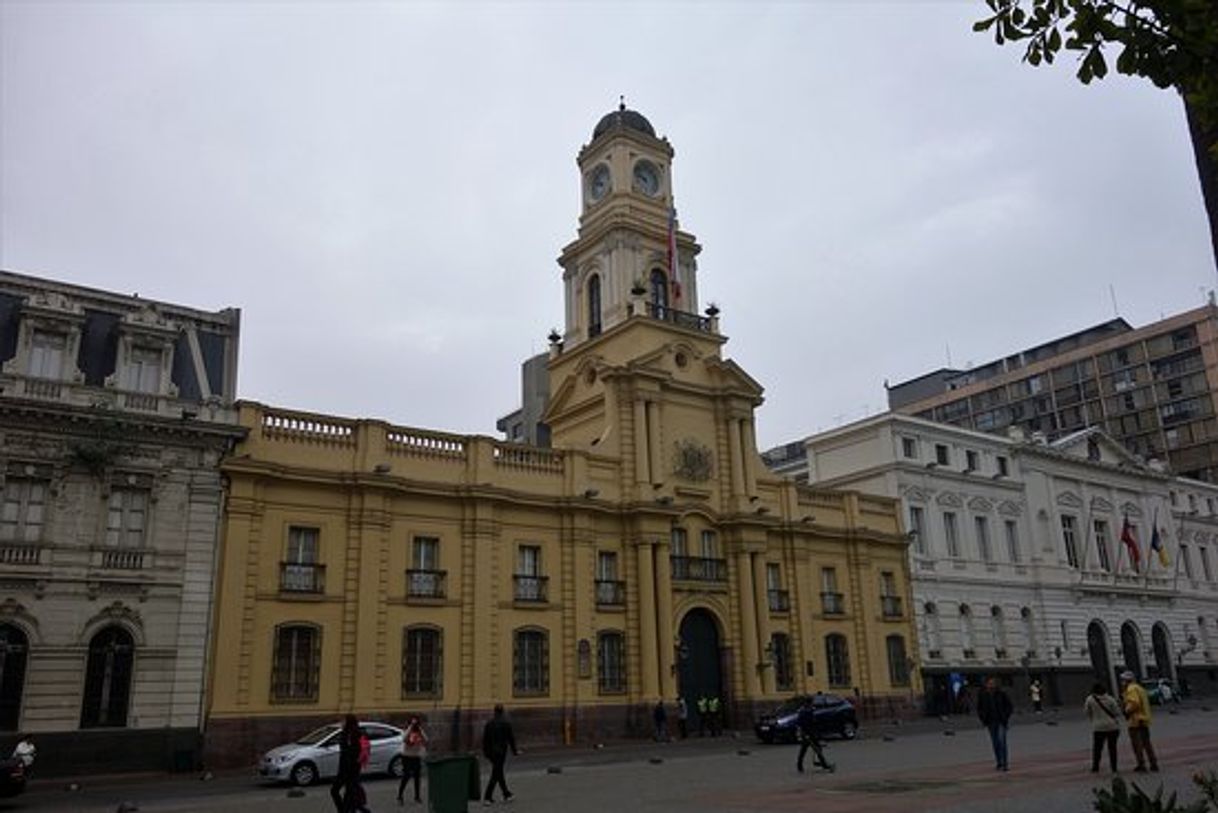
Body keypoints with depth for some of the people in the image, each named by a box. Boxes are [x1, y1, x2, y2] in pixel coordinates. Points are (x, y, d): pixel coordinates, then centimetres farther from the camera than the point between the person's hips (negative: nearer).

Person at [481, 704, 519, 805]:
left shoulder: (489, 723, 1)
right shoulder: (506, 723, -9)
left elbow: (485, 738, 3)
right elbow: (511, 737, -5)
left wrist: (485, 751, 11)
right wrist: (514, 750, 5)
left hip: (491, 751, 5)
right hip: (501, 751, -5)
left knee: (499, 773, 17)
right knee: (495, 775, -3)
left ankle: (507, 794, 28)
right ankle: (487, 797, -9)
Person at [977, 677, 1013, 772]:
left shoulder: (1001, 694, -5)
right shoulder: (982, 696, -1)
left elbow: (1008, 706, 5)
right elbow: (979, 709, 8)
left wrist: (1006, 717, -4)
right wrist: (983, 719, -2)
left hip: (1001, 721, -2)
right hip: (991, 722, 2)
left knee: (1002, 740, -14)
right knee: (995, 743, 8)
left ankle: (1005, 763, -9)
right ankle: (999, 762, 18)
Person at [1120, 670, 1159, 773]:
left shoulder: (1131, 689, -13)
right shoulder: (1138, 688, 19)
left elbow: (1134, 703, -24)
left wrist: (1127, 711, -11)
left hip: (1136, 721, -10)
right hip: (1144, 720, 10)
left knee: (1137, 743, -3)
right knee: (1146, 743, 15)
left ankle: (1141, 765, -3)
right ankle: (1154, 764, 16)